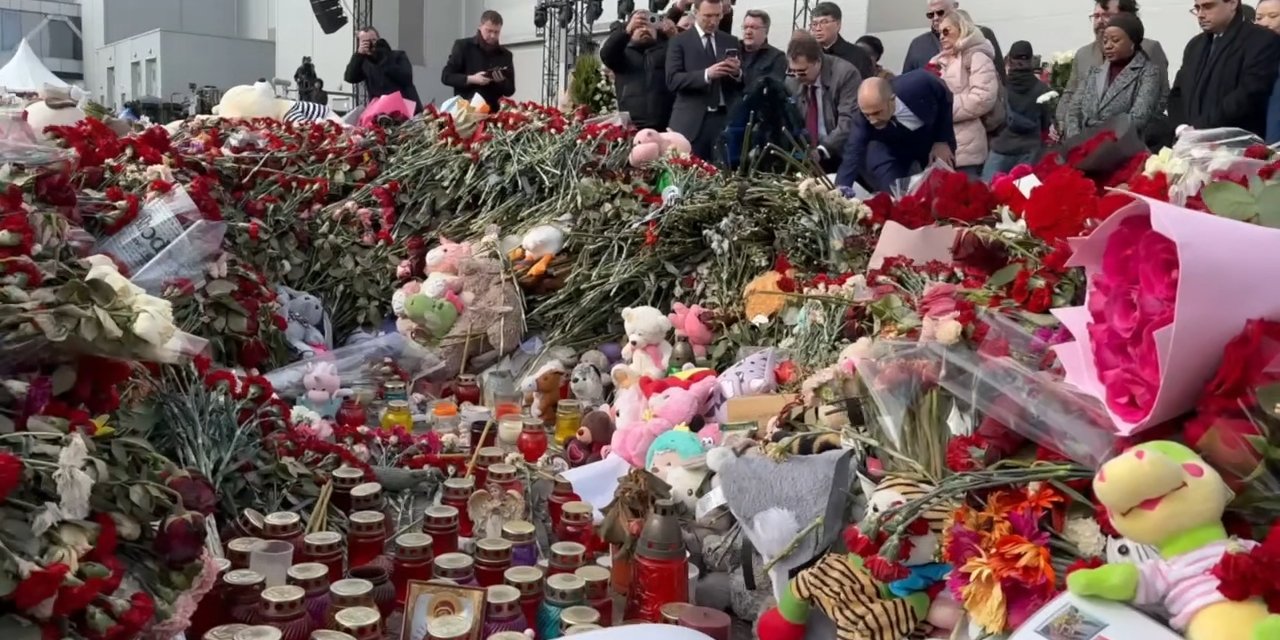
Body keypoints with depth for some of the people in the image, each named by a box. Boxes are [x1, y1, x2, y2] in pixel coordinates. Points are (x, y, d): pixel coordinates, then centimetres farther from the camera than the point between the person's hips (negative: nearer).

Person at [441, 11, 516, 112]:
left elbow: (510, 90, 10)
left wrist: (501, 81, -11)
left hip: (491, 112, 2)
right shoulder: (463, 46, 5)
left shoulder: (505, 54, 11)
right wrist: (471, 79, -15)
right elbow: (446, 76, -1)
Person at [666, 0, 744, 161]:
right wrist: (706, 74, -22)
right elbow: (672, 80, -9)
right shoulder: (679, 42, 2)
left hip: (725, 119, 3)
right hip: (692, 121, -3)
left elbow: (741, 84, 13)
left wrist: (737, 73, -10)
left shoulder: (731, 42, 14)